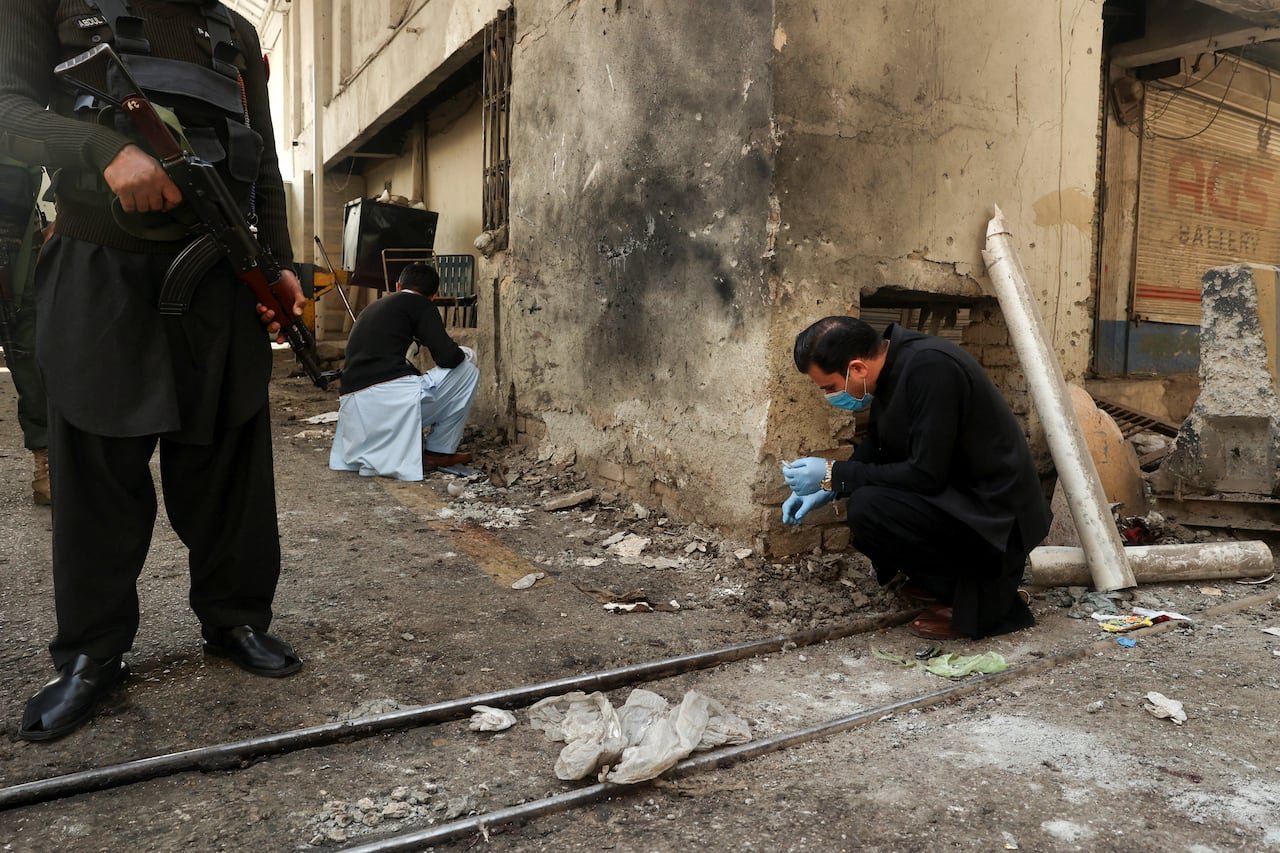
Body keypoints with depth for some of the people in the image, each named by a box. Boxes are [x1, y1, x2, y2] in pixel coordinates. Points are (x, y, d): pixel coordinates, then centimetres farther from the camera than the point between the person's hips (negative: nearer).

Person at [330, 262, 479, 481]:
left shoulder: (369, 310, 28)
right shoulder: (420, 304, 5)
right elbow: (446, 357, -6)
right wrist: (463, 353, 18)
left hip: (353, 412, 8)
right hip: (392, 398, -8)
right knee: (467, 368, 11)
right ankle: (440, 452, 13)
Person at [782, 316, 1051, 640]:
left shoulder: (930, 369, -25)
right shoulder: (892, 363, 1)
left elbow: (925, 476, -26)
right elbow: (875, 448, 15)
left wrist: (833, 474, -20)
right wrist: (827, 486, 1)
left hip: (996, 515, -9)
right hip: (959, 494, 9)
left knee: (868, 508, -24)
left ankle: (977, 596, -6)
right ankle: (946, 574, 14)